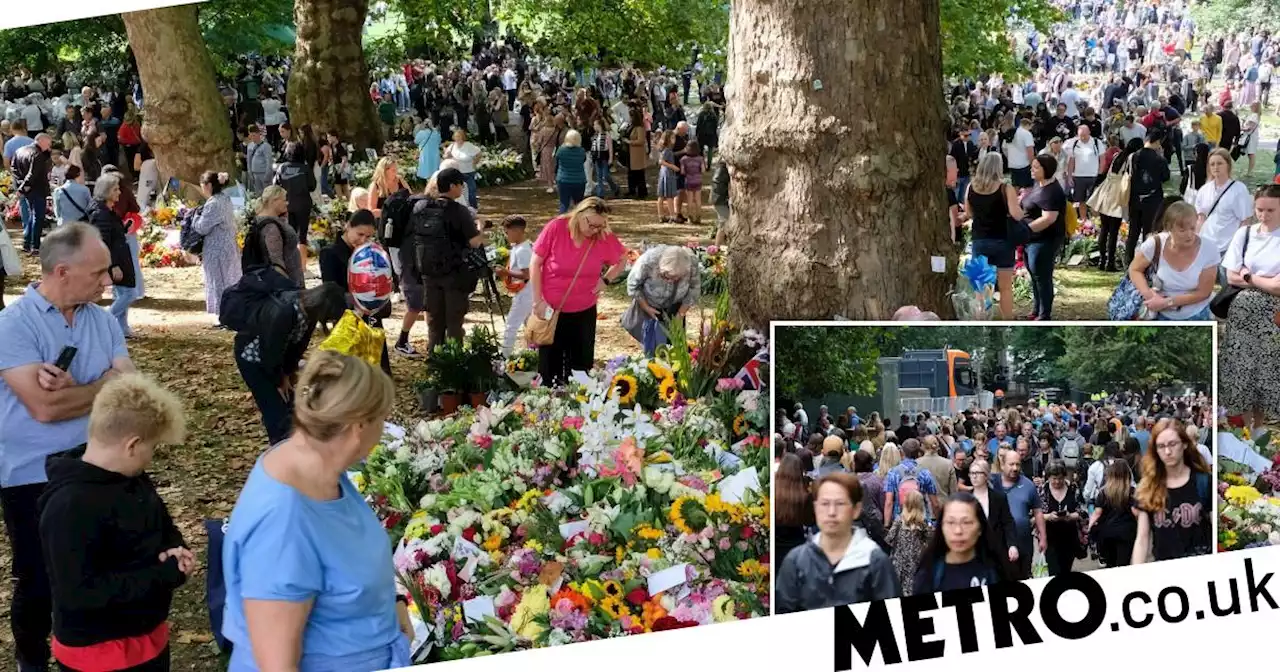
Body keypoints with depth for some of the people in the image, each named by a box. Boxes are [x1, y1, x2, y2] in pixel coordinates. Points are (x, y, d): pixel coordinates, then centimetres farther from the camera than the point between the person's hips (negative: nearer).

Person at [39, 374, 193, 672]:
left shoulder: (133, 480, 2)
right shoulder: (71, 507, -26)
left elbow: (163, 526, 18)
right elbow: (80, 593, -30)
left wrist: (175, 550, -7)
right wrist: (166, 575, -26)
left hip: (147, 635, 8)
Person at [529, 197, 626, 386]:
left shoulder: (605, 238, -9)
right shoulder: (555, 228, -15)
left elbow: (619, 263, 11)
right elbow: (535, 264, -7)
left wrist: (605, 280, -6)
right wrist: (538, 300, -7)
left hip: (584, 312, 2)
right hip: (551, 310, -2)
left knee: (581, 364, 10)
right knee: (549, 366, 9)